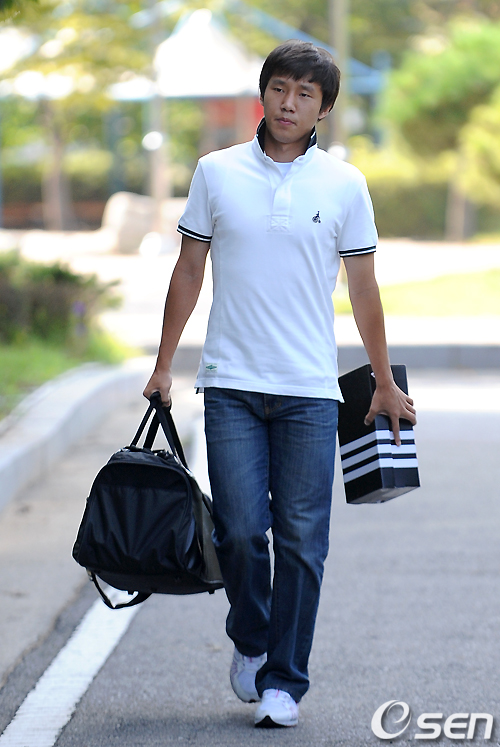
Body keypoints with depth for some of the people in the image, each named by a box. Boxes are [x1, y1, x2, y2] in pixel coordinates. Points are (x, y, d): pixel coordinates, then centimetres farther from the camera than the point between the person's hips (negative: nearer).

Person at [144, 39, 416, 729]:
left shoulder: (344, 185, 3)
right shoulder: (217, 173, 4)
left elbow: (364, 290, 9)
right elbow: (188, 273, 11)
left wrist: (386, 384, 12)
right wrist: (163, 365, 9)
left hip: (310, 390, 0)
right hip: (231, 385, 0)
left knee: (302, 539, -2)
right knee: (241, 528, -6)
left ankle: (284, 680, 8)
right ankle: (250, 638, 22)